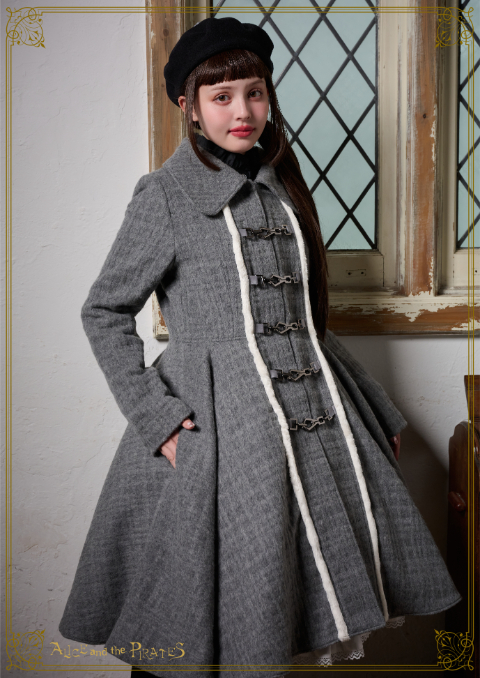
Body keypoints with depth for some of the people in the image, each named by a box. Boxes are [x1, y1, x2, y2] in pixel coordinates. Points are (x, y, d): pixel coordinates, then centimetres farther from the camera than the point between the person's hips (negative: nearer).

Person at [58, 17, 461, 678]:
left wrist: (378, 408, 18)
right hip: (221, 421, -5)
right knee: (235, 621, 0)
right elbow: (104, 311, -1)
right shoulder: (165, 195, -3)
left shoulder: (282, 187, 13)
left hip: (316, 414, 6)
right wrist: (156, 416, -12)